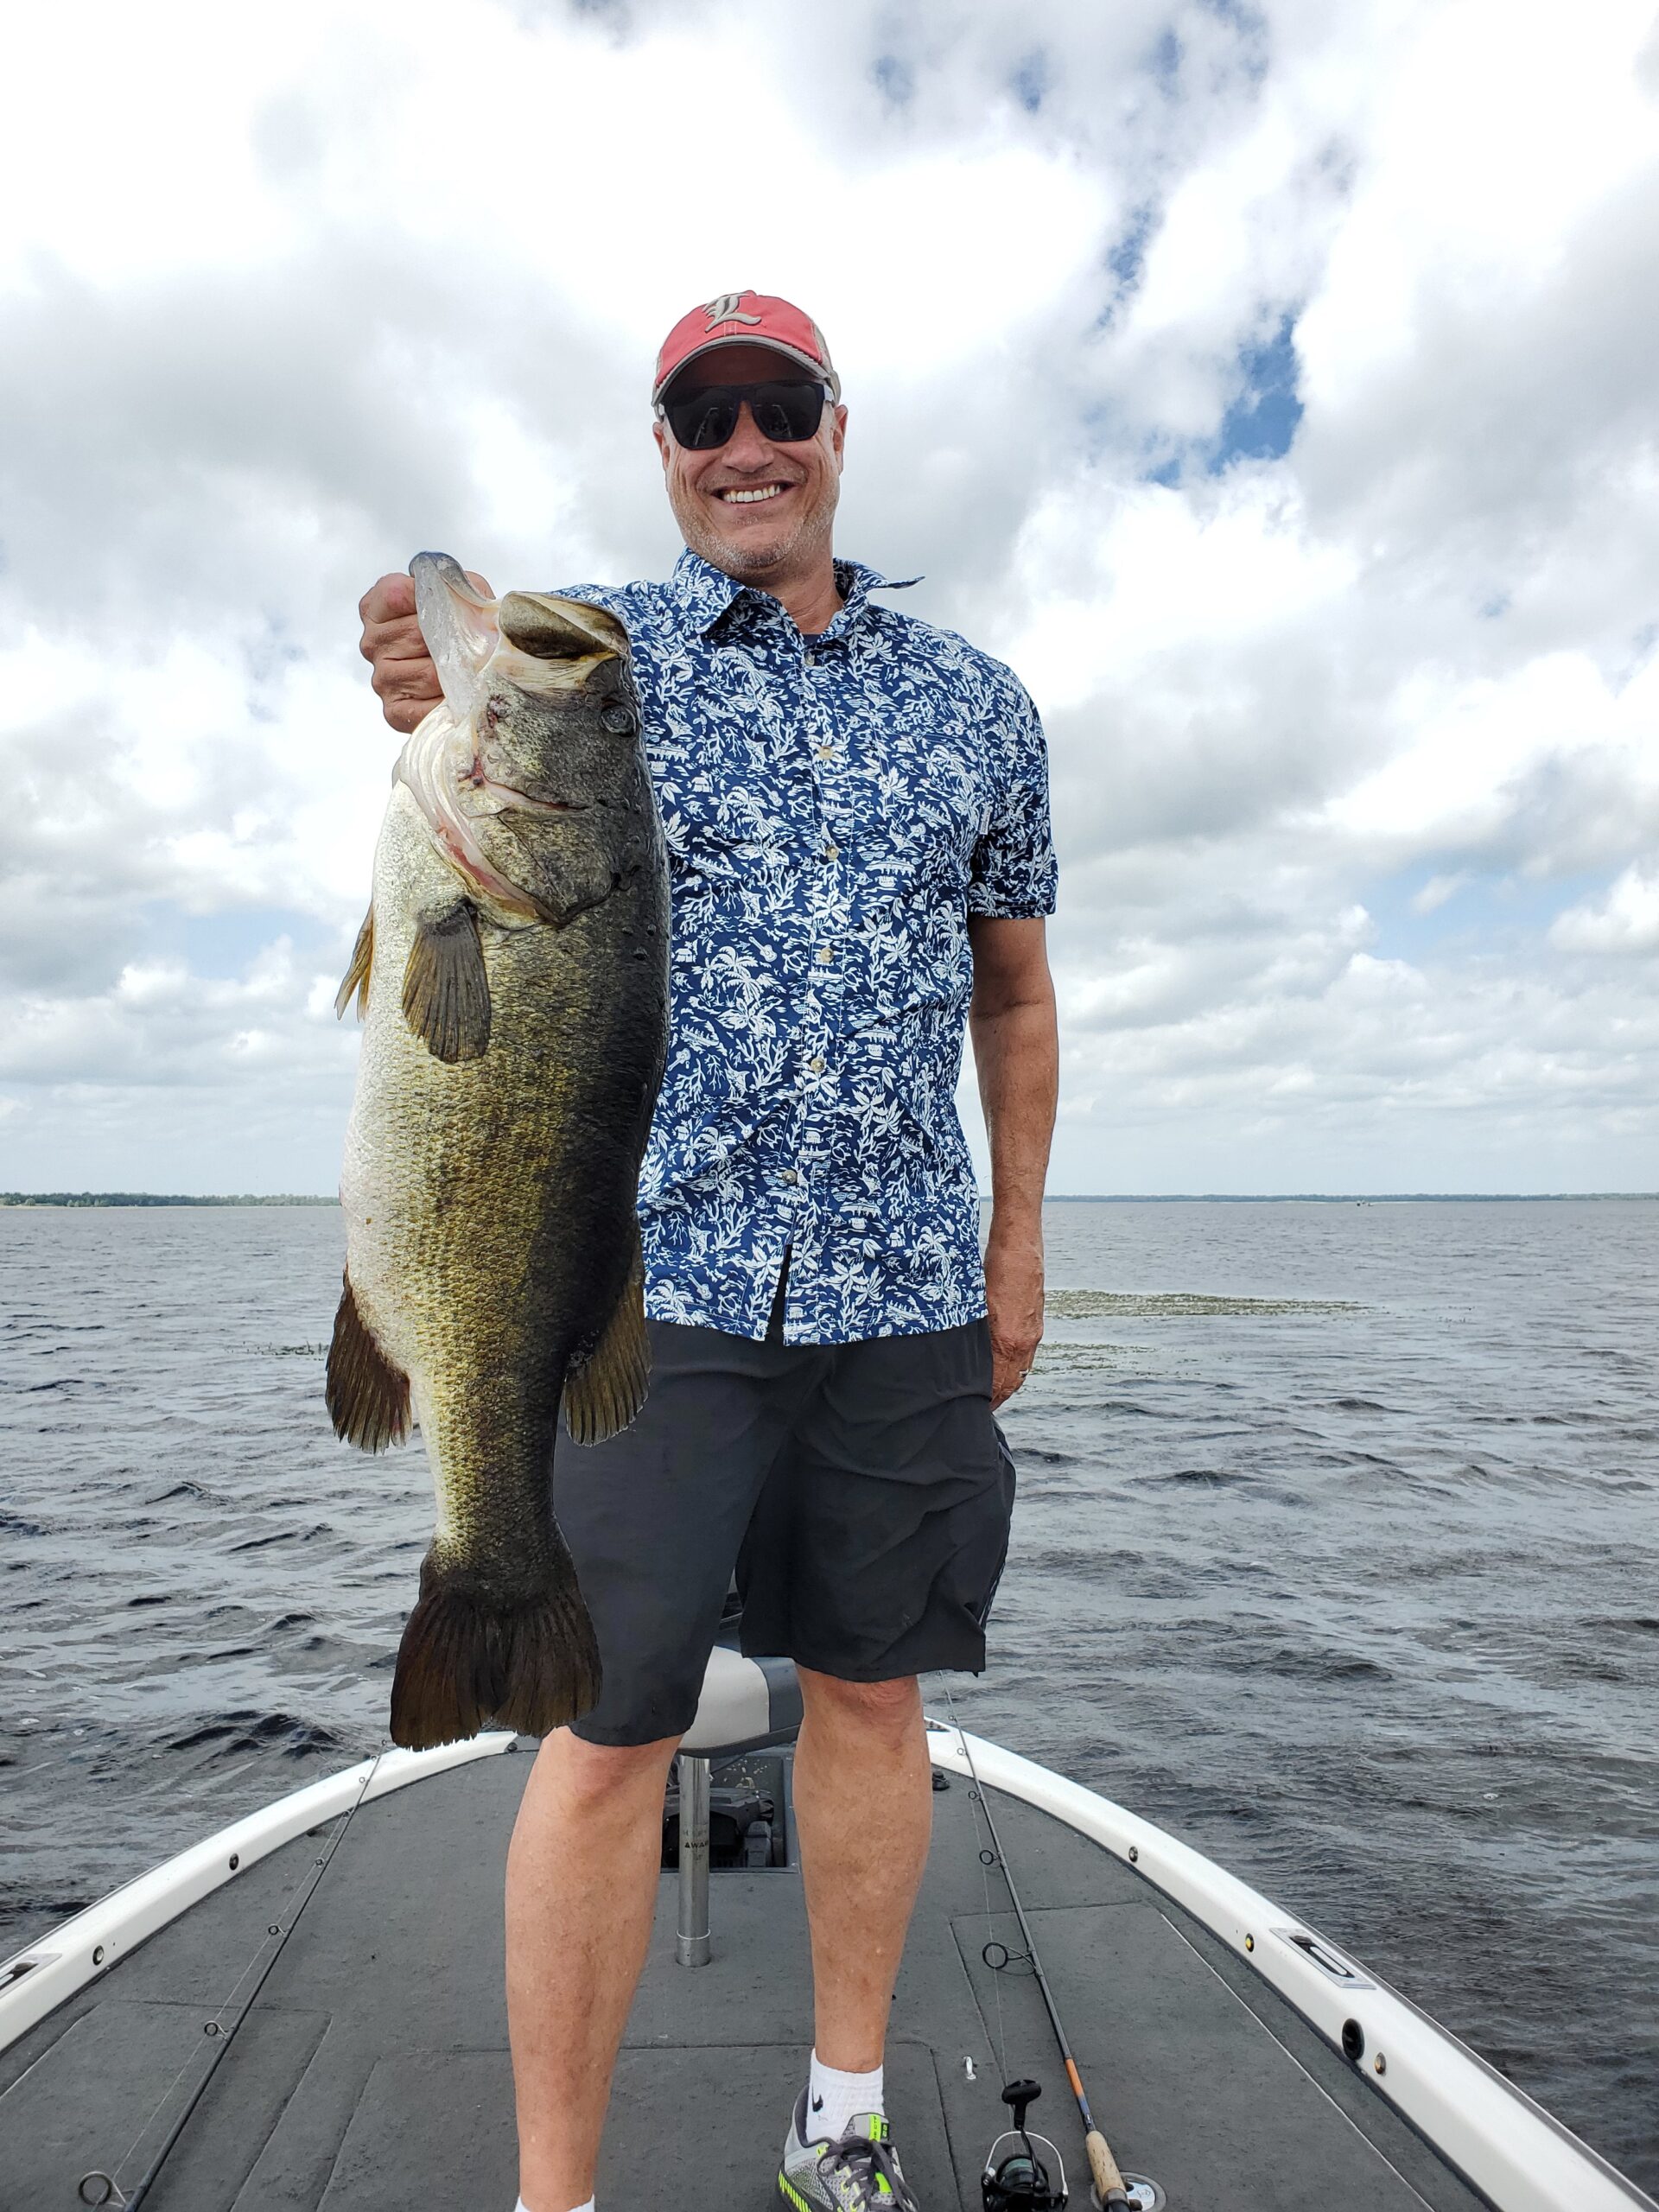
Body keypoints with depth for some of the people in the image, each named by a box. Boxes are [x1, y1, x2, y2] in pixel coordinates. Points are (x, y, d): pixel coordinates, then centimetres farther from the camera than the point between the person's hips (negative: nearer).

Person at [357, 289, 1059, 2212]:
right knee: (610, 1727, 1)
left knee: (871, 1691, 14)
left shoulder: (974, 699, 12)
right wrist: (444, 708, -42)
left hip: (904, 1289, 3)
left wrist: (1017, 1242, 11)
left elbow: (1012, 988, 15)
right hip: (650, 1275, -2)